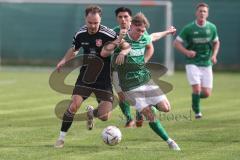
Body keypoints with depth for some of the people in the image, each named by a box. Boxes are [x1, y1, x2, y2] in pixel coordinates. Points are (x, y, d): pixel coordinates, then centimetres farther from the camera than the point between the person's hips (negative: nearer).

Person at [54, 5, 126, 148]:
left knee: (105, 116, -8)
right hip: (85, 78, 2)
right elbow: (74, 49, 20)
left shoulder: (108, 34, -17)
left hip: (103, 81, -2)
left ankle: (91, 112, 29)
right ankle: (61, 138, 0)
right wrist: (64, 60, 6)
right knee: (73, 106, -16)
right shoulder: (80, 34, -1)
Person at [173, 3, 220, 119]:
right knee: (197, 88, -18)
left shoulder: (212, 28, 1)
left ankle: (195, 99, 35)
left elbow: (216, 42, 17)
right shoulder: (188, 28, -8)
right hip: (192, 63, -3)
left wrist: (214, 55, 0)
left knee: (206, 93, -1)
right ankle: (197, 111, 7)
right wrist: (186, 52, -19)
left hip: (206, 64, 3)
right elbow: (176, 43, -2)